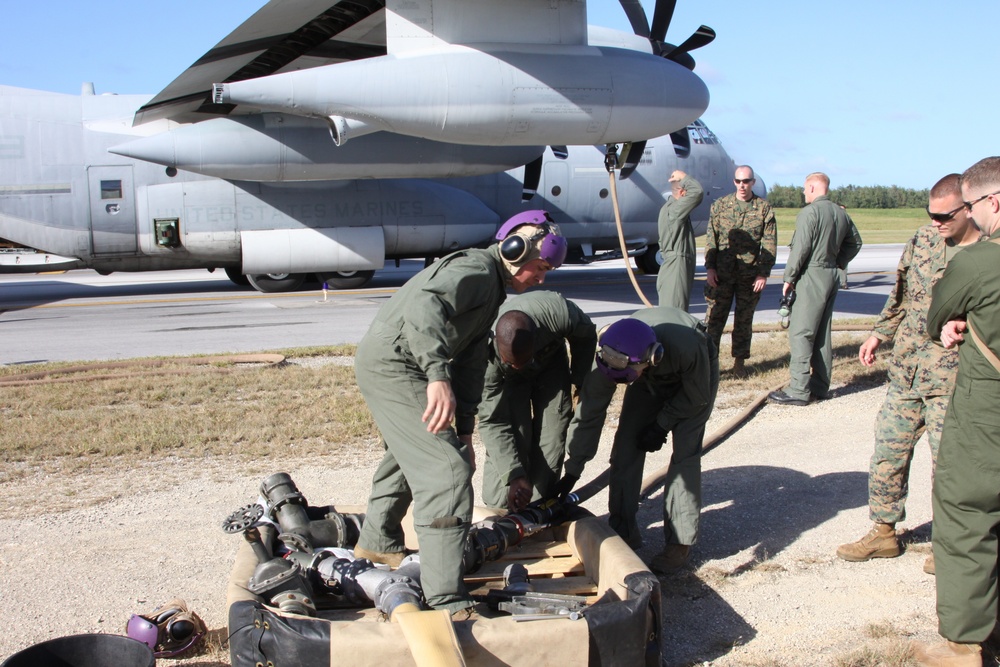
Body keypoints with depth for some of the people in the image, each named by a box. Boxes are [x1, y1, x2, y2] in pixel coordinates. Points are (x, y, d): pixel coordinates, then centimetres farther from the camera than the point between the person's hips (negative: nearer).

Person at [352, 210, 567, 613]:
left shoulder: (491, 289, 16)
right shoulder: (475, 270, -17)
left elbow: (471, 361, 16)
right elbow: (423, 306, -37)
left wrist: (464, 433, 13)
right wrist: (439, 376, -48)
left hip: (385, 367, 11)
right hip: (392, 365, -11)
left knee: (410, 456, 31)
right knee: (447, 470, -15)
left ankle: (377, 544, 51)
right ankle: (447, 601, -16)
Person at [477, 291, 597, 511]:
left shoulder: (559, 314, -40)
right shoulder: (487, 355, -40)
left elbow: (587, 335, -12)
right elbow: (492, 422, -32)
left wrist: (580, 380, -6)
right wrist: (514, 475, -38)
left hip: (551, 361, 2)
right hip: (508, 378, -2)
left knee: (553, 433, -9)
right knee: (512, 439, -18)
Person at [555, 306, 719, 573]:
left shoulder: (688, 349, -45)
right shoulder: (610, 357, -35)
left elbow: (697, 396, -22)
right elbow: (588, 414, -24)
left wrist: (661, 426, -20)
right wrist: (572, 472, -20)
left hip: (693, 375, -3)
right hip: (651, 379, 3)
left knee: (685, 453, -16)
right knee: (625, 448, -7)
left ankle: (680, 541, -6)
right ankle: (623, 533, 5)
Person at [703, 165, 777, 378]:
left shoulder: (764, 208, 1)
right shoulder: (720, 205, 4)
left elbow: (769, 244, 1)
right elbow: (711, 238, 4)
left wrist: (764, 273, -5)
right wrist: (709, 267, -4)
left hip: (750, 275, 0)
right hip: (721, 273, 0)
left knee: (744, 320, 9)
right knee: (714, 317, 0)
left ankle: (739, 361, 20)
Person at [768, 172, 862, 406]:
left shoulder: (809, 212, -13)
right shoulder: (841, 213, 11)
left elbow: (800, 249, -17)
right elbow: (855, 242, 21)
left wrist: (789, 278, -9)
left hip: (811, 276, -8)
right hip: (831, 276, 8)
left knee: (800, 333, -6)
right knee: (822, 334, 13)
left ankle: (798, 391, -8)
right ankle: (820, 387, 18)